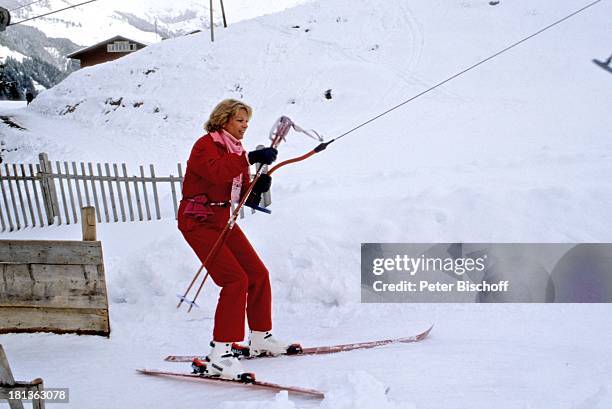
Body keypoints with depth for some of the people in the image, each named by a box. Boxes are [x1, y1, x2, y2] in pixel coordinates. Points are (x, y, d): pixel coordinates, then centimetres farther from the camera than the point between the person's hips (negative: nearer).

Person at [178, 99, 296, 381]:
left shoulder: (236, 150, 15)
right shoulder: (206, 144, -11)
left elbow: (242, 191, 12)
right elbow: (217, 171, -33)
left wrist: (259, 185, -8)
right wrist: (251, 158, -37)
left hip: (224, 220, 9)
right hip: (199, 221, -9)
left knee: (258, 274, 6)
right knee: (236, 279, -19)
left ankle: (260, 339, 23)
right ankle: (218, 357, -13)